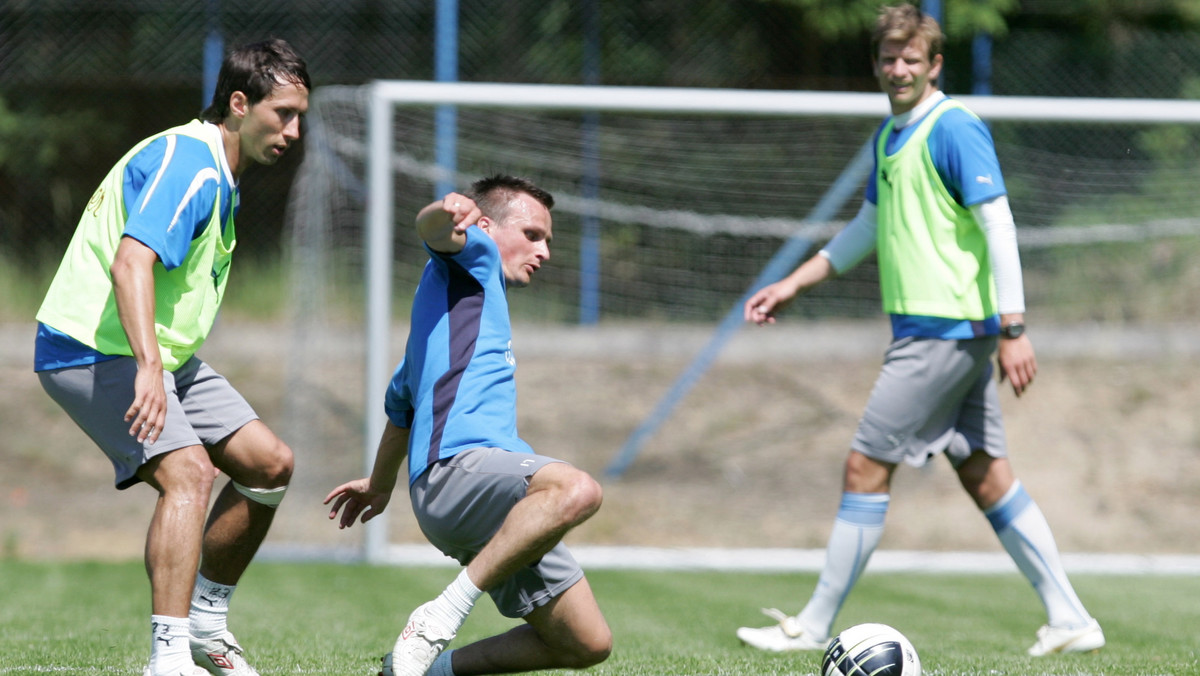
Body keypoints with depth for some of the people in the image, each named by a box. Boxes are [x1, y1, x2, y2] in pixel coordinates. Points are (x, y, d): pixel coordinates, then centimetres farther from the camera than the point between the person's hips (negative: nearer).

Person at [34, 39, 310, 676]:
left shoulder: (217, 174, 16)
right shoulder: (186, 163, -19)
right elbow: (131, 263, -33)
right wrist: (148, 367, -44)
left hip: (165, 358, 10)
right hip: (92, 352, -10)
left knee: (268, 463, 7)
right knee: (188, 472, -28)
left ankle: (204, 621, 19)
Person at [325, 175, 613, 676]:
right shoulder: (476, 256, 10)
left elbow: (402, 401, 47)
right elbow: (434, 232, -16)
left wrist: (380, 484, 59)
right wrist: (446, 215, -39)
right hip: (455, 463, -10)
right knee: (577, 490, -40)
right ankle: (442, 617, -35)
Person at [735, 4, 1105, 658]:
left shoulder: (954, 129, -12)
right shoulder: (890, 133, 16)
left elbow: (998, 225, -17)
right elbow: (869, 226, 28)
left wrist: (1013, 327, -22)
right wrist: (791, 285, 27)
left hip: (947, 328, -9)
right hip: (930, 328, 9)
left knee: (866, 467, -5)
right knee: (985, 476, 8)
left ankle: (813, 626, 2)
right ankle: (1070, 620, 9)